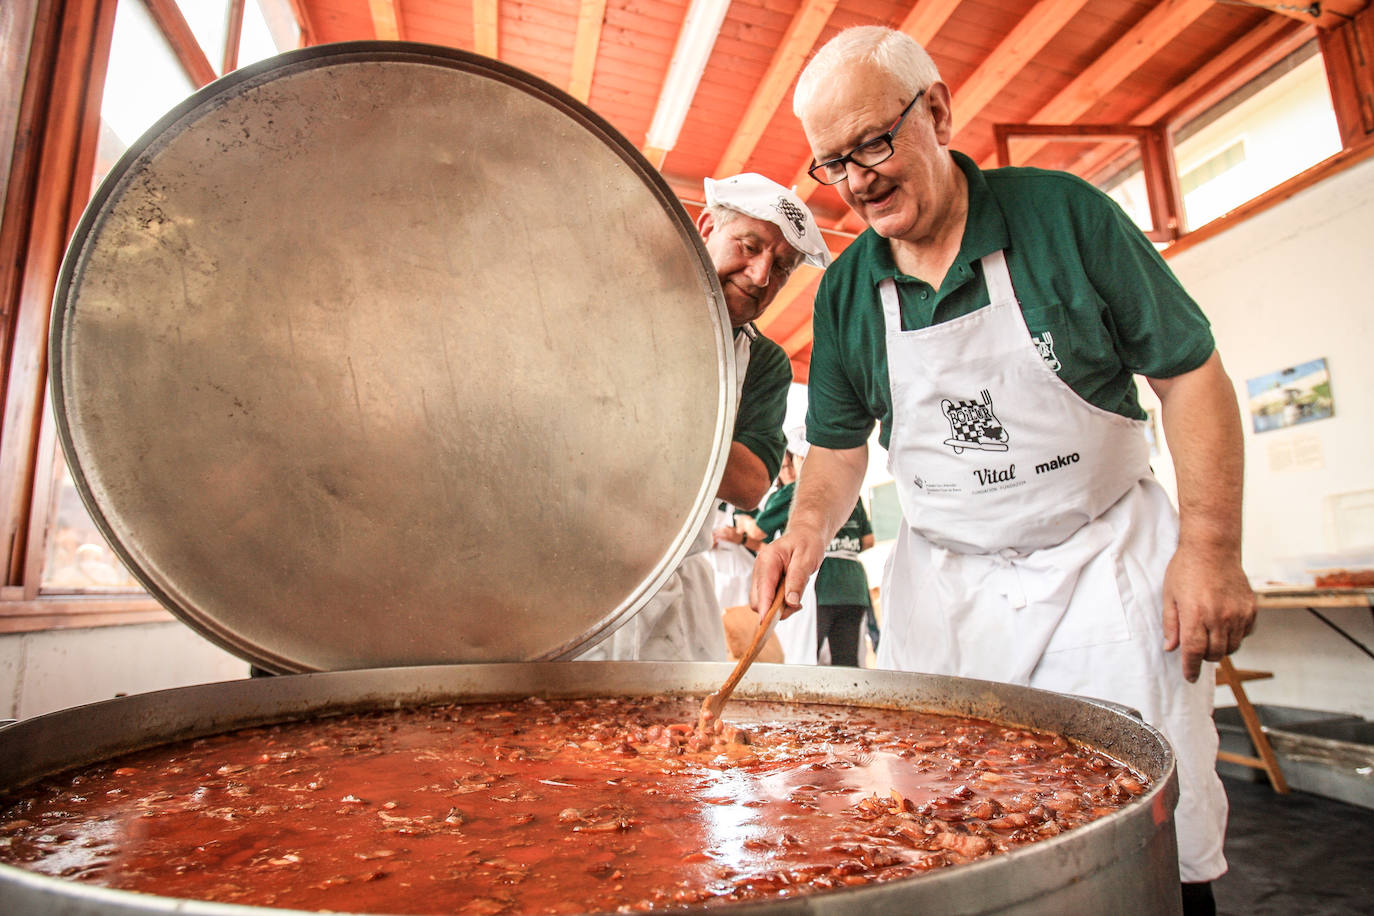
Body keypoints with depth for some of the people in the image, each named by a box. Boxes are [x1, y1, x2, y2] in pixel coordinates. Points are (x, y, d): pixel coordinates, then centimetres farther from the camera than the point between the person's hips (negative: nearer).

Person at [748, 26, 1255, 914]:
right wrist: (810, 527, -11)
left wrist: (1211, 545, -10)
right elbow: (840, 443, 8)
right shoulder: (844, 291, 1)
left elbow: (1190, 370, -4)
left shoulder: (1063, 212, -8)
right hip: (941, 589, 3)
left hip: (1106, 566, -2)